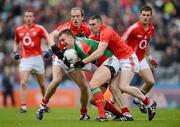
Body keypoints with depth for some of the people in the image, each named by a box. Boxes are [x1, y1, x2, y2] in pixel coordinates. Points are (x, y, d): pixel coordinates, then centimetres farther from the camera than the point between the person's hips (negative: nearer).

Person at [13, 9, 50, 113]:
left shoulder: (39, 28, -2)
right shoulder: (19, 30, 9)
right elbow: (16, 42, 25)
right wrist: (15, 52, 8)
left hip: (37, 58, -1)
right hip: (24, 59, 1)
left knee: (42, 84, 9)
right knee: (23, 83, -15)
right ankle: (23, 106, -15)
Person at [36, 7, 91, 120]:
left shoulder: (86, 29, -6)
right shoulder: (67, 27, -18)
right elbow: (52, 35, -30)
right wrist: (54, 47, -48)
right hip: (61, 58, -4)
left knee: (84, 86, -8)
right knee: (56, 81, -28)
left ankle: (84, 113, 10)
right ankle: (42, 106, -12)